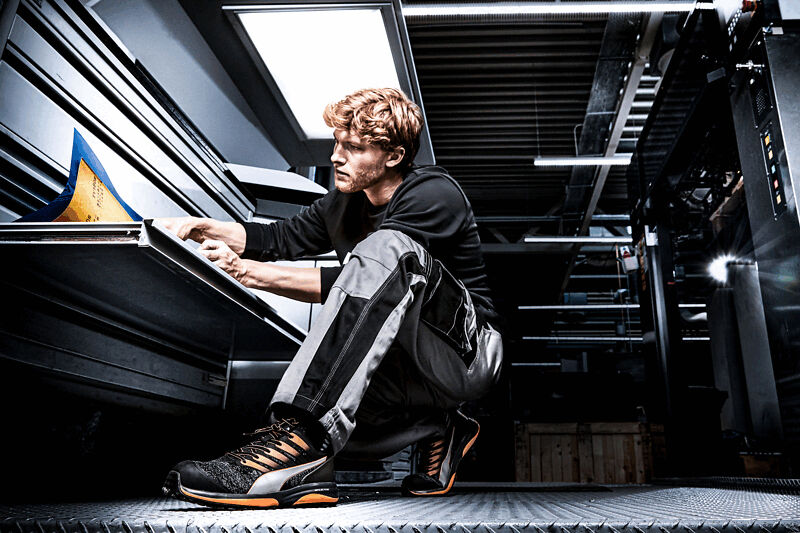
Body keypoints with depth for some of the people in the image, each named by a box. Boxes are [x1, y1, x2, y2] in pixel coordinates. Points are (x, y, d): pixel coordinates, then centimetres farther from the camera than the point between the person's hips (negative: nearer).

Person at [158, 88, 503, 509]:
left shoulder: (435, 195, -15)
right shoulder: (346, 202, 9)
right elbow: (280, 238, 13)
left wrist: (252, 273, -25)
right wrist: (203, 228, -3)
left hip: (468, 355, -7)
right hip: (407, 369, 8)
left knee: (387, 249, -33)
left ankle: (305, 433, -43)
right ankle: (432, 429, 1)